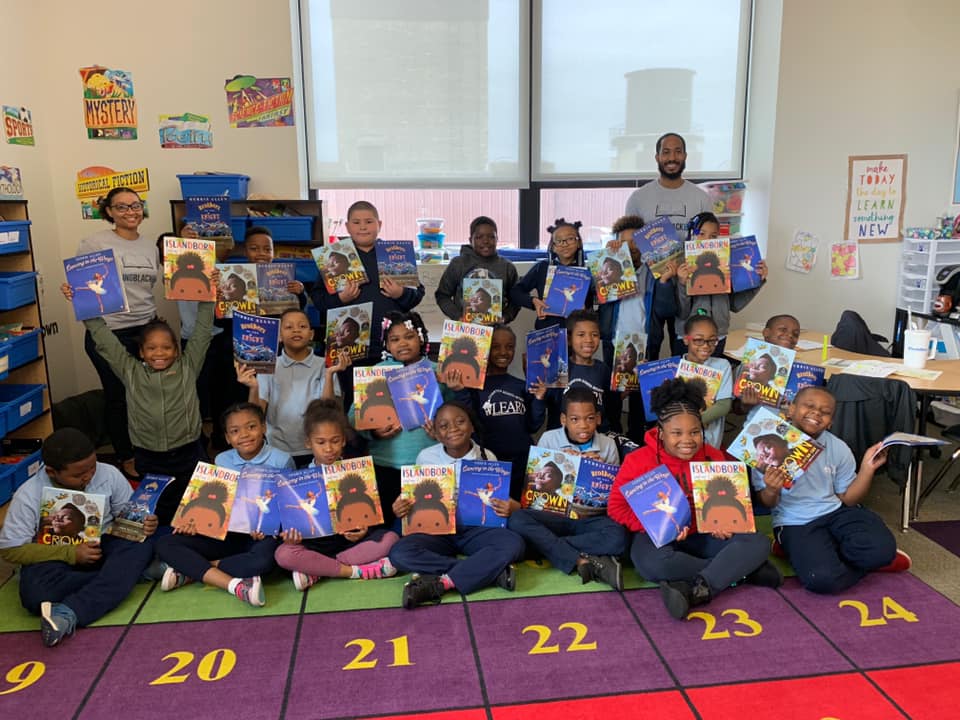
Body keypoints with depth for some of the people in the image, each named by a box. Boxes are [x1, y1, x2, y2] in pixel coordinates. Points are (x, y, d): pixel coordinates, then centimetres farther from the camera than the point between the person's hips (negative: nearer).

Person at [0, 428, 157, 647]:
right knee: (35, 595, -35)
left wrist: (143, 523, -23)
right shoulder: (28, 497, -16)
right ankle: (125, 574, -22)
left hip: (103, 547, 2)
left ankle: (69, 613, -38)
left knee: (142, 543, -30)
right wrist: (70, 553, -22)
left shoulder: (109, 475, -11)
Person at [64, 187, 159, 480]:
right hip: (108, 334, -4)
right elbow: (77, 283, -5)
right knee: (118, 397, 9)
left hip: (145, 330, 4)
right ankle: (125, 457, 26)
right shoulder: (94, 243, -7)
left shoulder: (151, 247, 9)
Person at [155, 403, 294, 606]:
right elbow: (214, 502, 11)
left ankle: (192, 570, -19)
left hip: (262, 535, -5)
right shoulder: (221, 461, 7)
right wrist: (194, 520, -10)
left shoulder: (281, 461, -6)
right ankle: (235, 585, -29)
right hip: (226, 532, 5)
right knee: (165, 544, -13)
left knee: (265, 557, -40)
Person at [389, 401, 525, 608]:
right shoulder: (426, 457, 0)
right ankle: (491, 571, -27)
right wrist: (401, 508, -15)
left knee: (513, 544, -30)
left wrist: (509, 508, -18)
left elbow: (497, 501, 7)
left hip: (476, 529, 0)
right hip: (437, 530, 1)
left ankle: (439, 584, -28)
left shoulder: (487, 457, -1)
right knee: (399, 553, -30)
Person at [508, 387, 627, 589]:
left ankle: (545, 546, -23)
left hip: (591, 518, 0)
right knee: (517, 520, -31)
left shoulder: (608, 445, 5)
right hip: (554, 515, 0)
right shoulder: (549, 439, 2)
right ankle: (584, 562, -31)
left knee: (618, 536, -33)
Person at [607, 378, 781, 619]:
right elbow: (617, 506, -9)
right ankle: (742, 570, -20)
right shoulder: (638, 461, -11)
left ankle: (696, 590, -33)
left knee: (758, 543, -18)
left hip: (703, 536, 3)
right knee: (654, 563, -38)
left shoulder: (714, 457, 1)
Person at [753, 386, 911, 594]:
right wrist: (771, 491, -28)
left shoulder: (838, 449, 4)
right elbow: (768, 503, -3)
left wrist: (867, 467, -6)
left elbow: (848, 498, 6)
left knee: (881, 548, -25)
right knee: (822, 579, -29)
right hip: (796, 522, -3)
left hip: (836, 512, 4)